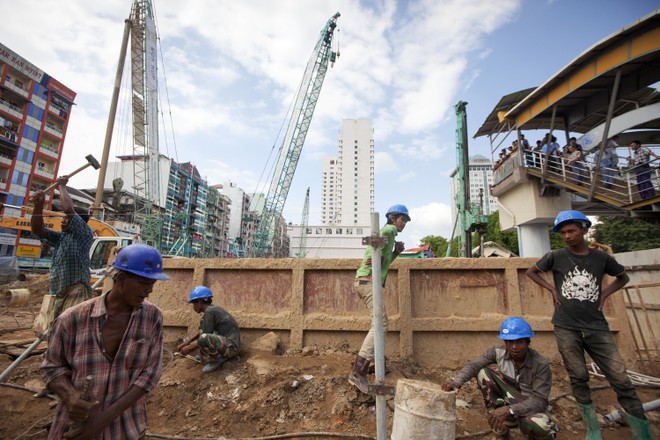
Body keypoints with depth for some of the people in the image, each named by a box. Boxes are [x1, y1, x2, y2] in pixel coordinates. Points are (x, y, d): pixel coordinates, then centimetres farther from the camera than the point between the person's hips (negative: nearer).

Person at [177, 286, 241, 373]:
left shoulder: (209, 311, -15)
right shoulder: (213, 309, 11)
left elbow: (204, 338, -13)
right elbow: (203, 331, 25)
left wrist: (189, 348, 1)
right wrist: (188, 341, 18)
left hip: (231, 347, -10)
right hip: (229, 344, 10)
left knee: (203, 338, -31)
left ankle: (216, 360, -5)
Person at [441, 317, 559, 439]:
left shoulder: (540, 365, -24)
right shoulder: (499, 352, -16)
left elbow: (540, 400, -26)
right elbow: (474, 365, -20)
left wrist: (509, 410, -39)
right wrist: (457, 381, -39)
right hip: (508, 398, 3)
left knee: (542, 428, -38)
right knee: (482, 372, -20)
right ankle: (502, 419, -8)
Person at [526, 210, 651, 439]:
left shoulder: (601, 257, 2)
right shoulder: (555, 256, -3)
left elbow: (623, 277, 21)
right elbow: (531, 271, 10)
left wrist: (605, 292, 4)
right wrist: (552, 289, 0)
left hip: (597, 327, 1)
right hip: (566, 327, -1)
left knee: (621, 380, -1)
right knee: (579, 379, 7)